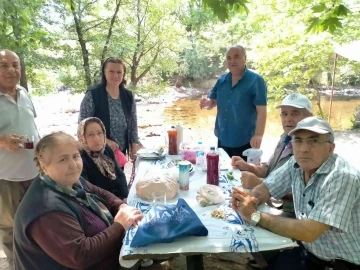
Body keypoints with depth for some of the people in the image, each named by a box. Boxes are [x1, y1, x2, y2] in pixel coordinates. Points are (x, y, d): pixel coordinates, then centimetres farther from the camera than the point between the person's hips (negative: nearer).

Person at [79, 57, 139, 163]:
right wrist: (105, 141, -19)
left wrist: (134, 148, 2)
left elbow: (133, 124, 7)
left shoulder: (128, 96, 3)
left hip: (121, 151, 5)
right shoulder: (92, 95, -11)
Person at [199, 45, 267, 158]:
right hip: (223, 139, 6)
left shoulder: (256, 80, -12)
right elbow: (213, 103, 11)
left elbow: (261, 111, -17)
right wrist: (207, 103, -13)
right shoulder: (222, 80, 5)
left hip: (245, 141, -5)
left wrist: (258, 135, -29)